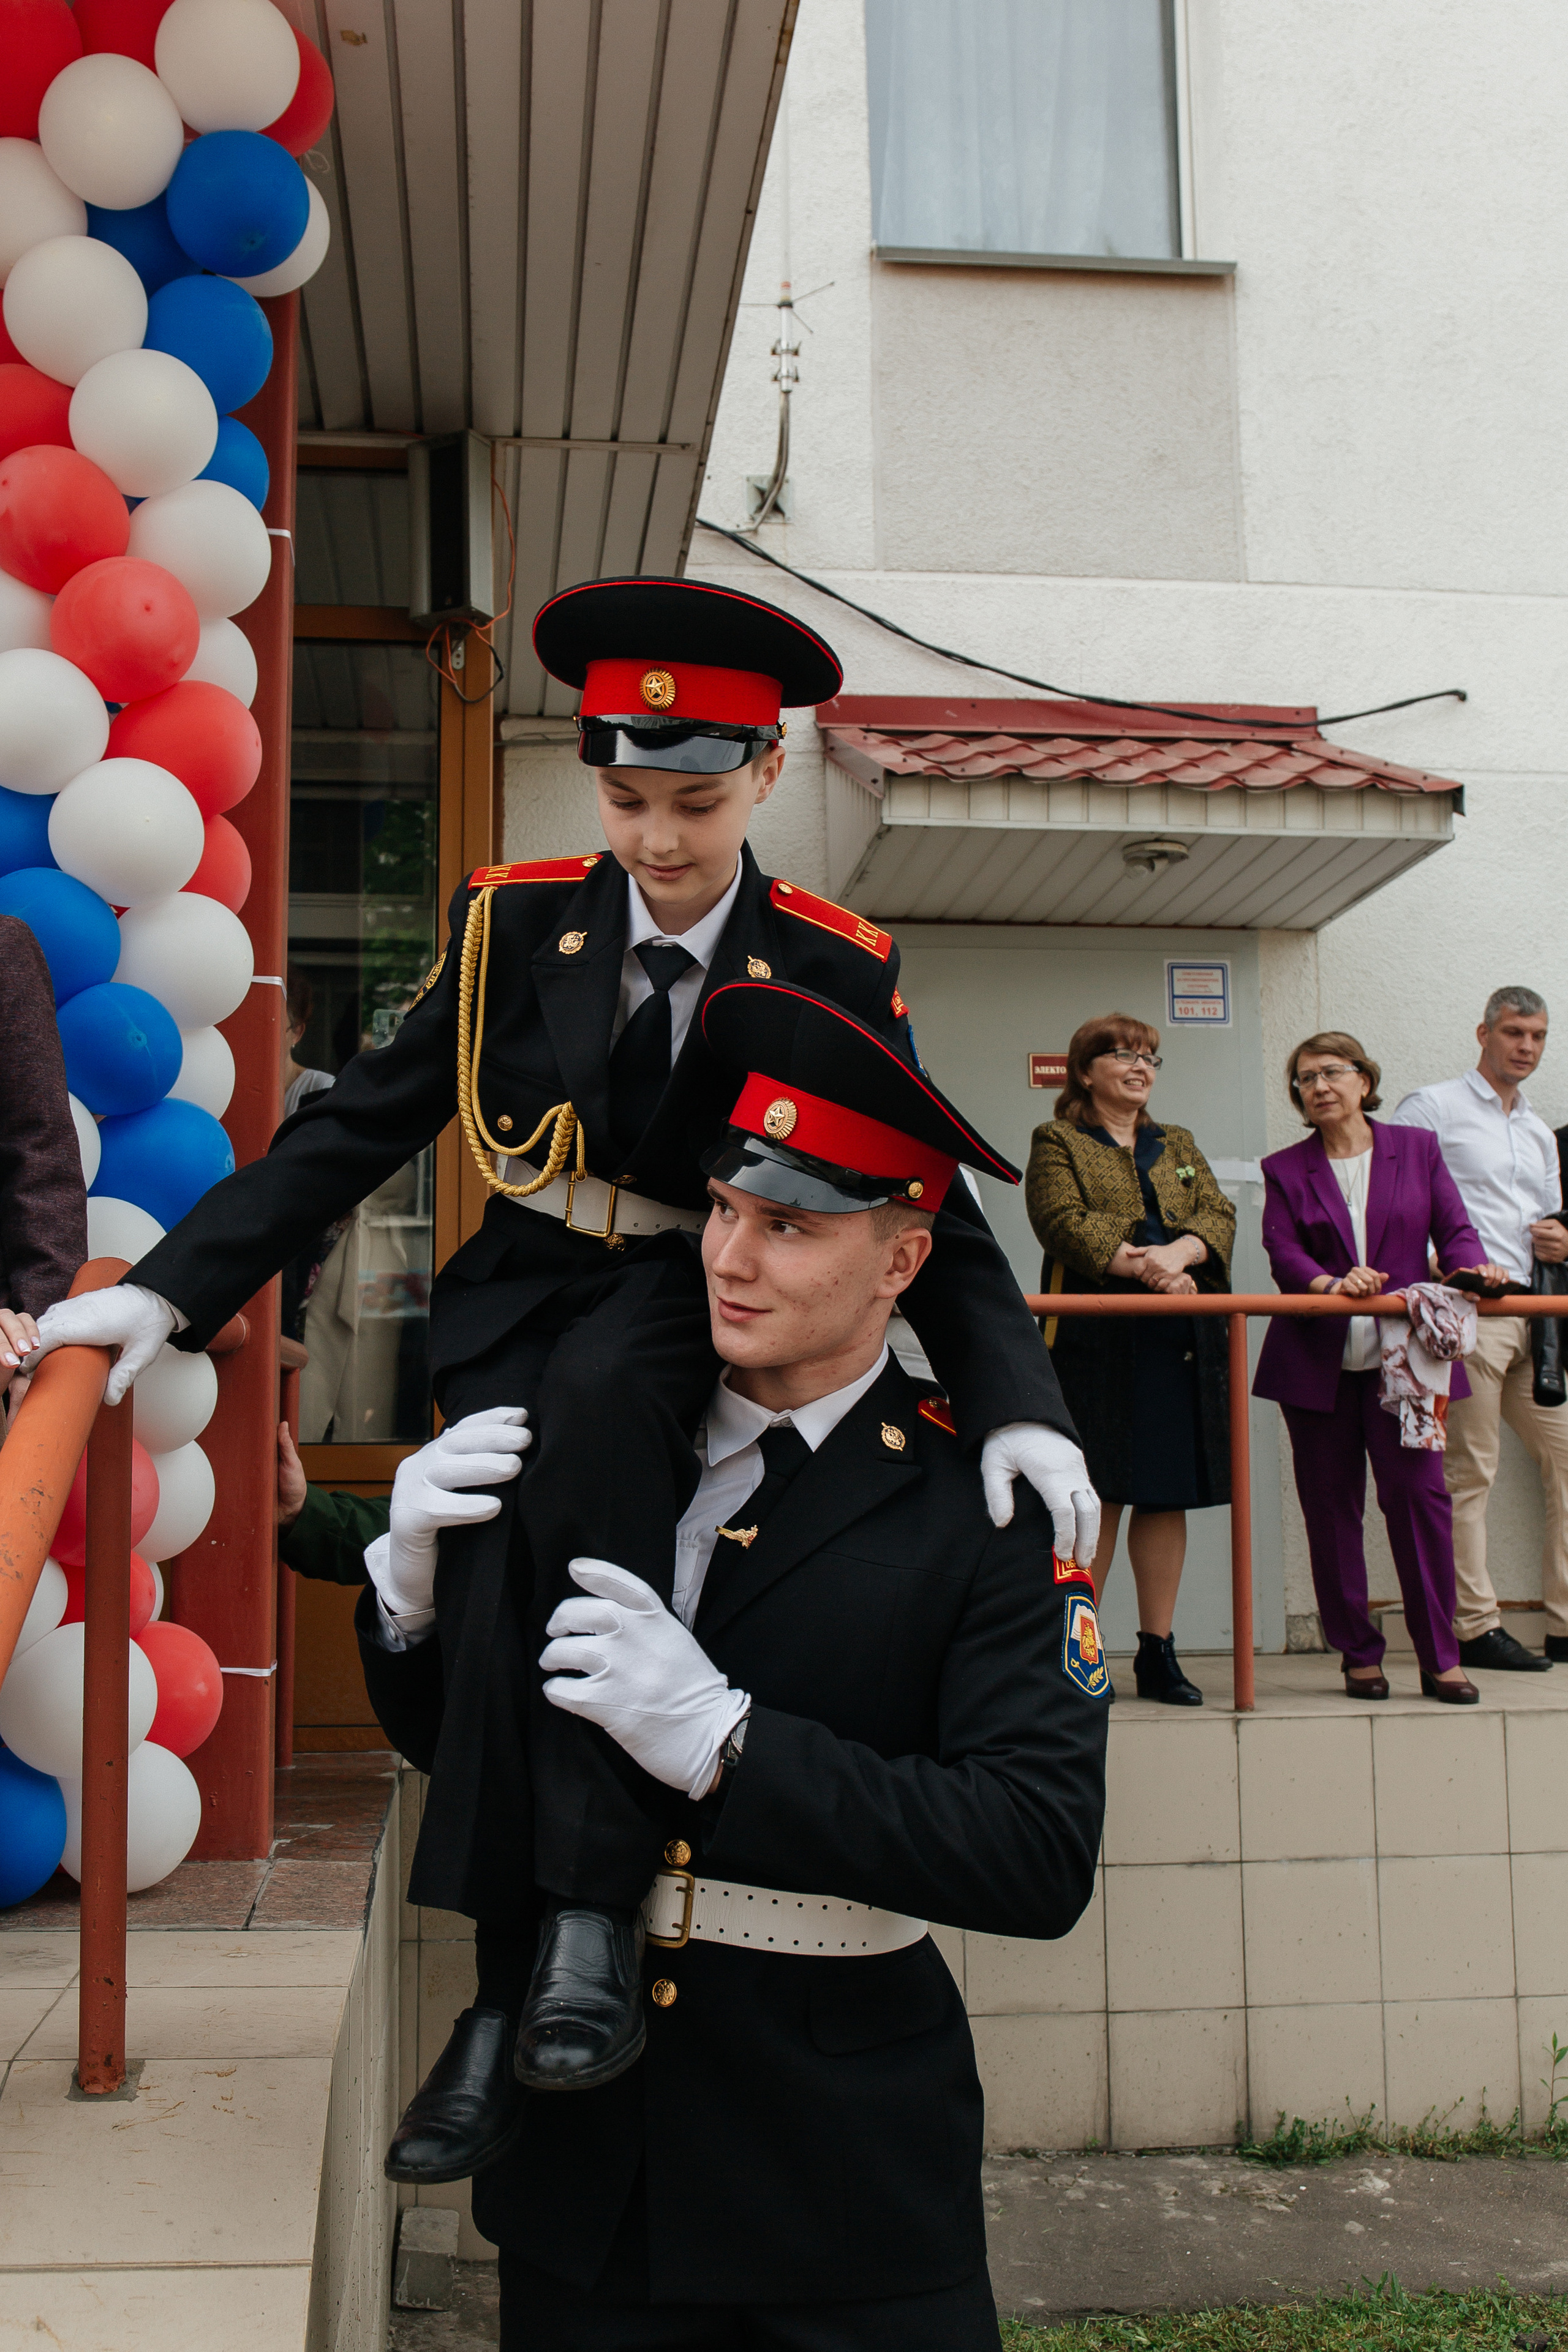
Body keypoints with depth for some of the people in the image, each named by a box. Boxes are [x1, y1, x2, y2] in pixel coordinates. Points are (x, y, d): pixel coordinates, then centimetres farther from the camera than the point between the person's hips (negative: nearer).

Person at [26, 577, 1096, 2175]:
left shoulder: (832, 972, -6)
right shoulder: (518, 924, -2)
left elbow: (928, 1208, -6)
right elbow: (358, 1128, 2)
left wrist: (1018, 1408, -22)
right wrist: (171, 1286, -6)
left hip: (693, 1310, -2)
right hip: (518, 1302, 2)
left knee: (593, 1392, -36)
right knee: (497, 1570, -22)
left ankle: (595, 1907, -31)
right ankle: (509, 1985, -6)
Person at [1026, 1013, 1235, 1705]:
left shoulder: (1179, 1148, 24)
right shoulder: (1057, 1144, 8)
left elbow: (1218, 1216, 9)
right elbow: (1066, 1223, -8)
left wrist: (1178, 1253, -13)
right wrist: (1143, 1267, -19)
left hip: (1179, 1341, 5)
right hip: (1096, 1341, -4)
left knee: (1168, 1493, 3)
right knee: (1096, 1492, -6)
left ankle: (1158, 1649, 10)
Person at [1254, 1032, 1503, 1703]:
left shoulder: (1417, 1149, 10)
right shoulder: (1285, 1169, 9)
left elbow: (1454, 1229, 4)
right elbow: (1282, 1252, -5)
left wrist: (1470, 1267, -19)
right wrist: (1332, 1285, -25)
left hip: (1404, 1357, -1)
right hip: (1317, 1363, 1)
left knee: (1419, 1494, -8)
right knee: (1331, 1507, 3)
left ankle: (1440, 1659, 1)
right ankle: (1358, 1655, 14)